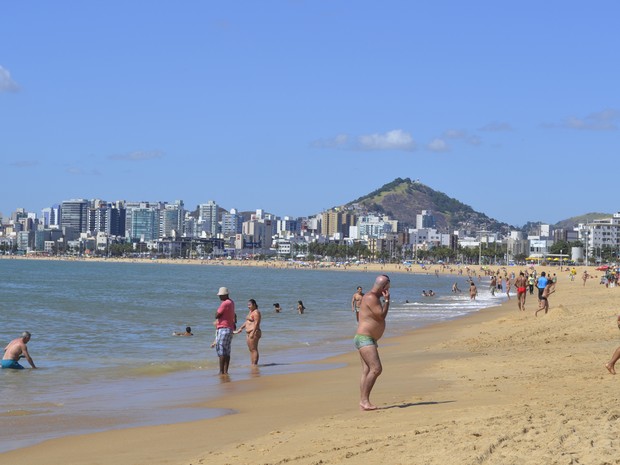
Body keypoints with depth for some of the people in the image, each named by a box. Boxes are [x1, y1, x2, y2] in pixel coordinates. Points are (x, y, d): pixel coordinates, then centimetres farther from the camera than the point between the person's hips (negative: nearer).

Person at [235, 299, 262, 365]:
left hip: (254, 332, -10)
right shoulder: (250, 311, 18)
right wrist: (240, 328, 23)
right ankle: (252, 364, 10)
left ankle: (254, 365, -9)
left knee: (254, 349, -9)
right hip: (248, 333, 10)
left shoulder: (256, 312, -11)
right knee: (251, 350, 9)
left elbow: (256, 323, -19)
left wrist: (252, 333, -25)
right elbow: (247, 322, 25)